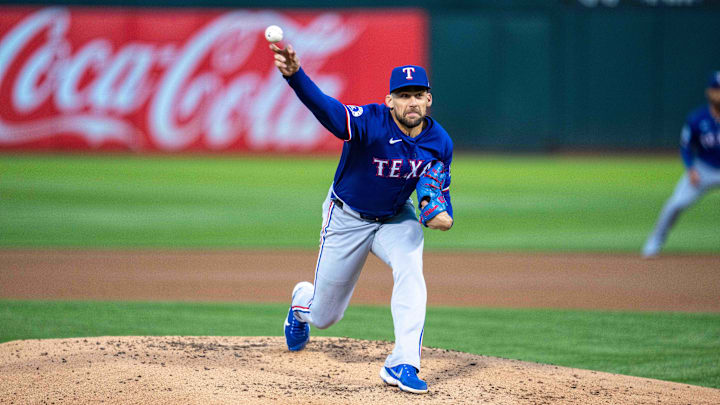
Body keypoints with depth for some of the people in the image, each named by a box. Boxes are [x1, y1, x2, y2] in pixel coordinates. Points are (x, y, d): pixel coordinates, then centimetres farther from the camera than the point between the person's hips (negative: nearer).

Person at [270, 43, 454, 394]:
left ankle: (402, 365, -24)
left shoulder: (439, 142, -15)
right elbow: (325, 107, -48)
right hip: (348, 217, -3)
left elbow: (440, 185, 3)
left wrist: (443, 213, -22)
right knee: (324, 317, 9)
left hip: (396, 218, 3)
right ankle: (303, 299, 49)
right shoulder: (370, 122, -31)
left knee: (410, 272, -30)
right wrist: (295, 75, -69)